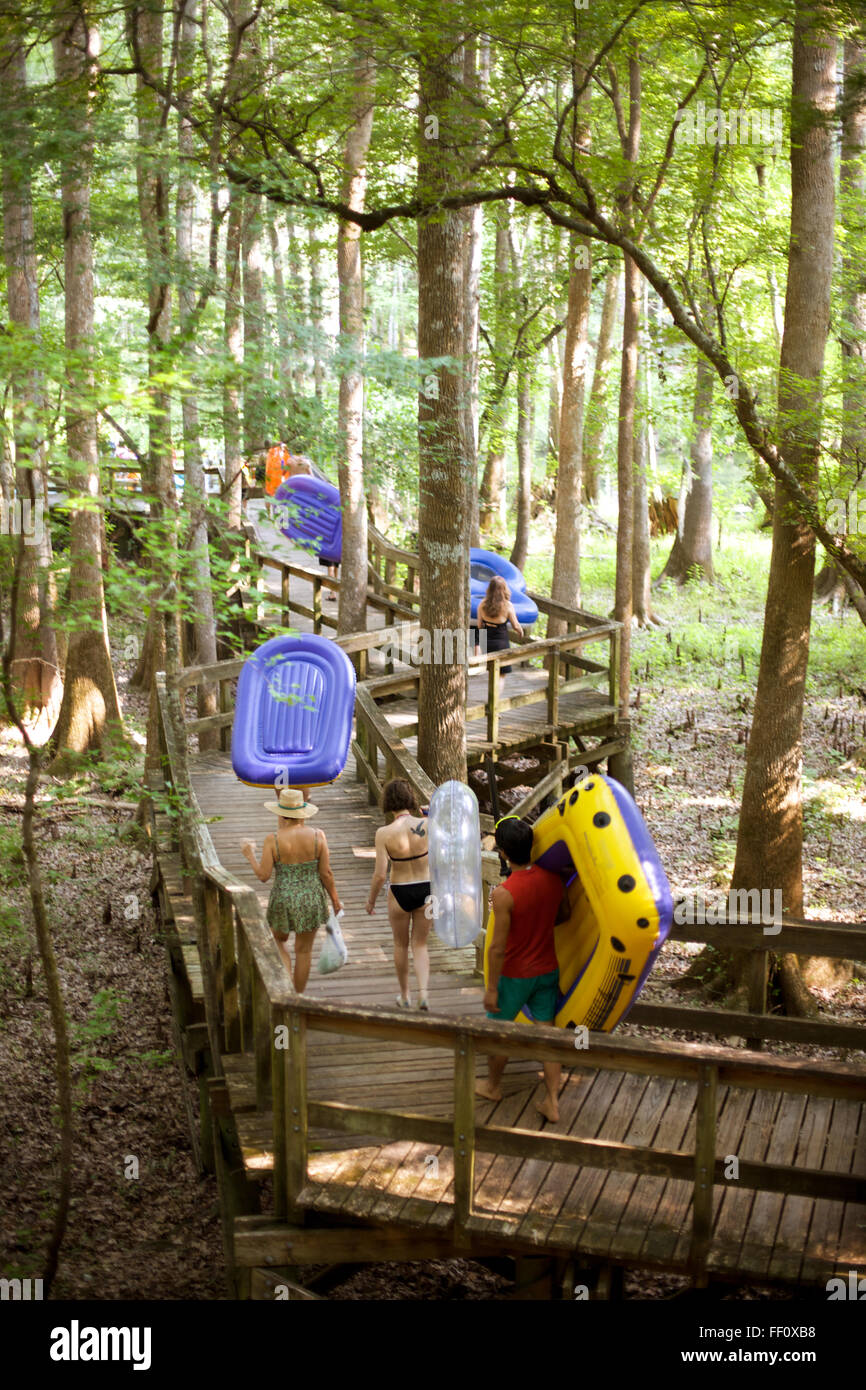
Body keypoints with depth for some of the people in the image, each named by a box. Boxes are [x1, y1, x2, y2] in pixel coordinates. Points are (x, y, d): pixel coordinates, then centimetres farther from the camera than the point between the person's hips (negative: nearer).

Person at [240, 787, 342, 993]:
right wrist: (334, 898, 7)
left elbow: (263, 875, -12)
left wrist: (249, 855, 4)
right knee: (304, 950, 15)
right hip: (312, 899, 1)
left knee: (279, 939, 26)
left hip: (283, 899, -1)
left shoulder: (273, 840, -15)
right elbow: (326, 873, -7)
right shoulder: (317, 836, -11)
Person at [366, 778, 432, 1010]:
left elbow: (380, 875, -16)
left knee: (401, 945, 21)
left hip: (400, 894, -2)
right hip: (426, 891, 2)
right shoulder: (427, 825, -13)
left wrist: (371, 900, 0)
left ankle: (405, 996, 33)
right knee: (420, 945, 18)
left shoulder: (384, 833, -18)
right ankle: (423, 992, 0)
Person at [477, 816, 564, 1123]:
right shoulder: (553, 879, -10)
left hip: (515, 976, -5)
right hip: (548, 970, 5)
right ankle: (552, 1102, 16)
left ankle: (492, 1086, 38)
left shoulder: (504, 894, -28)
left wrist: (491, 988, -12)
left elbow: (498, 948, -22)